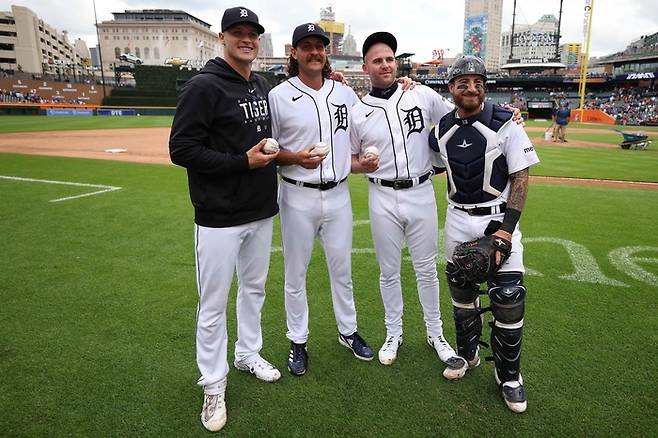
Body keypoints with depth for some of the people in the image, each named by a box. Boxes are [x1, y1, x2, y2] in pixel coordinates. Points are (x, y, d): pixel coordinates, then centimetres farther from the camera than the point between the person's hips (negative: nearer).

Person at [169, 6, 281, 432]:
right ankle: (214, 385, 22)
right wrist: (243, 162, -20)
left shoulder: (265, 87, 11)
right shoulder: (204, 86, -11)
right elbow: (182, 149, -17)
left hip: (261, 211, 7)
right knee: (214, 304, 4)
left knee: (255, 289, 20)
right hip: (220, 217, -7)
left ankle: (248, 354, 41)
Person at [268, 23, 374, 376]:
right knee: (295, 273, 9)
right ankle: (298, 341, 27)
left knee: (342, 269, 16)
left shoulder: (346, 93, 6)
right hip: (298, 197, -3)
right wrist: (297, 158, -20)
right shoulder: (278, 95, -5)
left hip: (338, 194, 3)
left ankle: (348, 331, 36)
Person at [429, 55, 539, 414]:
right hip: (458, 219, 4)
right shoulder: (441, 130, 3)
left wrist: (506, 228, -16)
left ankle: (509, 375, 18)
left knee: (508, 297, -3)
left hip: (498, 216, -4)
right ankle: (468, 354, 36)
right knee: (460, 287, 13)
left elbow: (520, 178, -9)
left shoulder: (504, 124, -9)